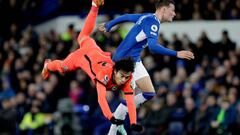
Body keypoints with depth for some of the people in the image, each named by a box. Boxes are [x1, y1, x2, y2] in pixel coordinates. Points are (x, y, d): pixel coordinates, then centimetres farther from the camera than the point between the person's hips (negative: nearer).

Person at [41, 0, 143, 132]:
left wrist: (133, 123, -51)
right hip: (83, 54, -3)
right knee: (63, 67, 27)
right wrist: (110, 118, -70)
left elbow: (130, 101, -40)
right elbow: (101, 98, -58)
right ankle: (48, 65, 61)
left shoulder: (127, 79, -37)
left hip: (97, 53, 3)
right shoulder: (105, 74, -49)